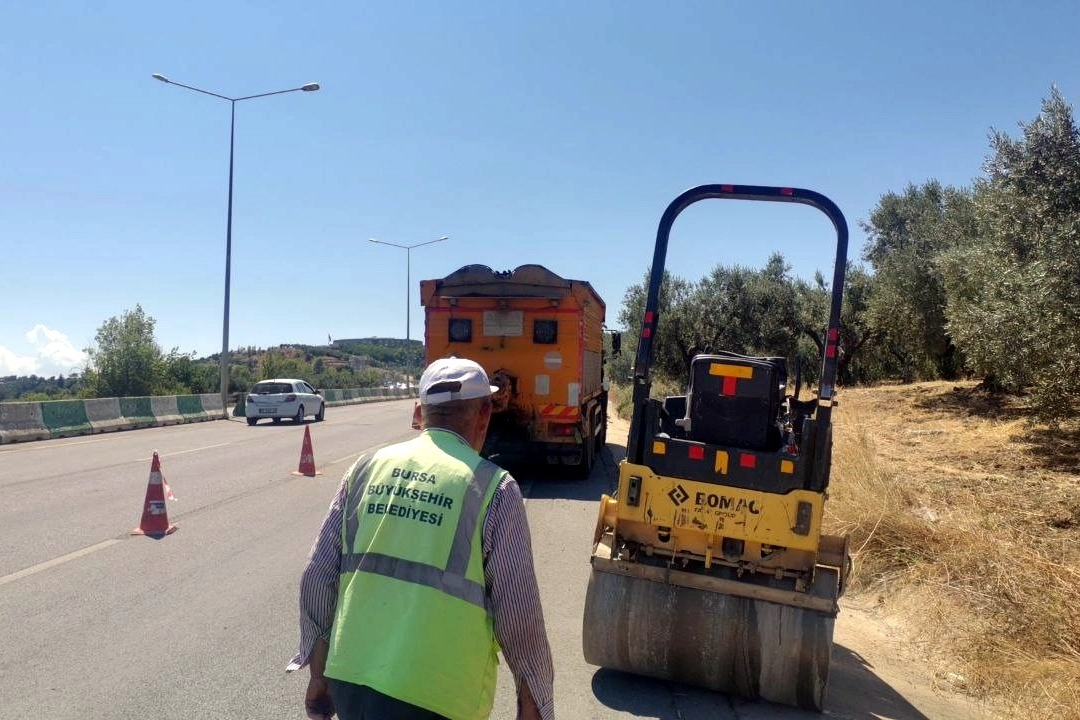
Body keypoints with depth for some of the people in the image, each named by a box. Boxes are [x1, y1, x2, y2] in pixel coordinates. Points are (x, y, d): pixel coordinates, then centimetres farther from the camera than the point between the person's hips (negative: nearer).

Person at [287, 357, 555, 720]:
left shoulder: (367, 468, 2)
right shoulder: (492, 487, -9)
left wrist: (319, 674, 17)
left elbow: (318, 578, 5)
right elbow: (518, 614, -7)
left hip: (349, 680, 4)